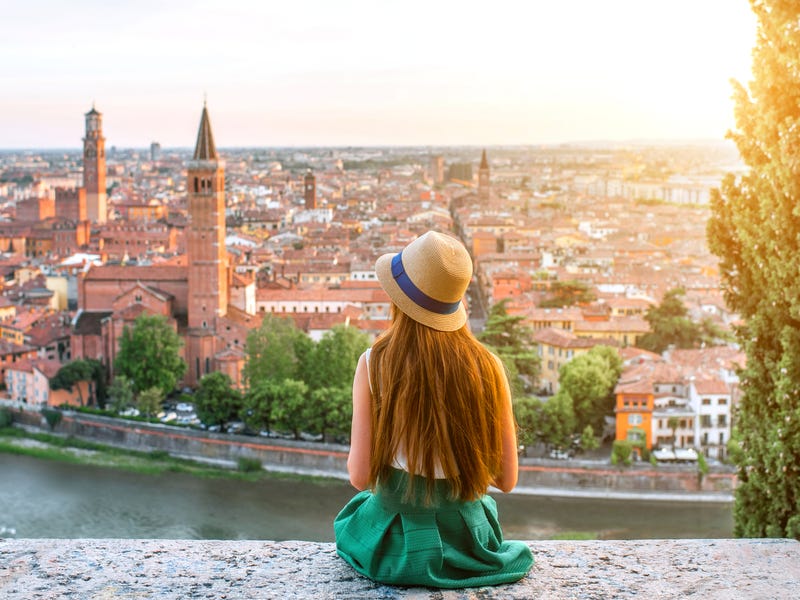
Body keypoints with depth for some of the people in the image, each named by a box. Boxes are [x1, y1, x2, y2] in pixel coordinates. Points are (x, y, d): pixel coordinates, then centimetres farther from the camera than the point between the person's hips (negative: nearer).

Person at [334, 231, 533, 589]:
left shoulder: (374, 364, -15)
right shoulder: (487, 366, -11)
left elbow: (361, 476, -14)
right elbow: (506, 479, -5)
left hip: (394, 544, -1)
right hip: (466, 542, 1)